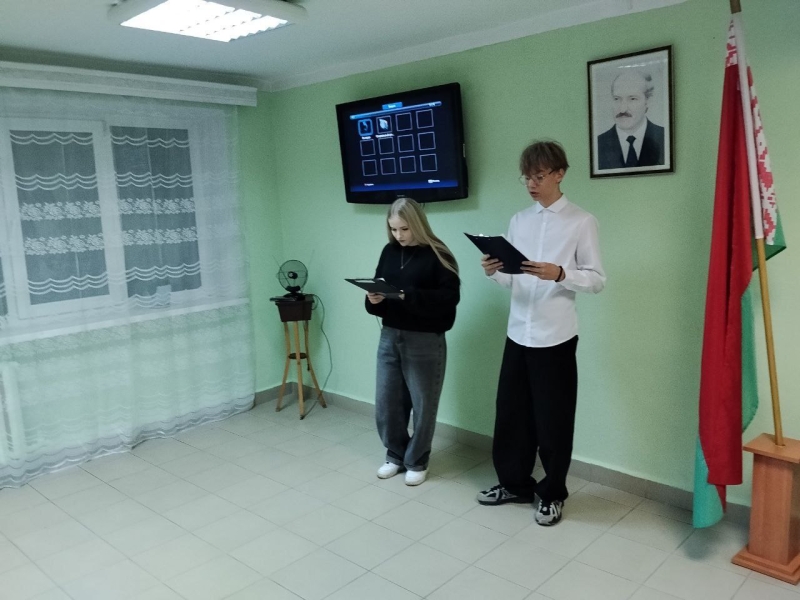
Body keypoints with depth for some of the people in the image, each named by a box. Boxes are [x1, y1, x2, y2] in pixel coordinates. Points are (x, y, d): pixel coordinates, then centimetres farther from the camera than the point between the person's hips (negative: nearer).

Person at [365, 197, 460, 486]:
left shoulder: (437, 255, -9)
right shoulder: (389, 252, 7)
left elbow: (450, 296, -16)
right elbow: (378, 288, 14)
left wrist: (410, 296, -27)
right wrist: (373, 299, -10)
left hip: (425, 341, -5)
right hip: (390, 336, 5)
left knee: (423, 405, 6)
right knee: (386, 404, 10)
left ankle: (417, 462, 26)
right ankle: (396, 455, 31)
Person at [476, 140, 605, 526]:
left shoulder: (581, 222, -4)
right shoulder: (519, 220, 10)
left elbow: (597, 279, -7)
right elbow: (512, 280, 12)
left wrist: (559, 273, -24)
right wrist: (494, 271, -10)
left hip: (555, 336, -5)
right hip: (518, 332, 5)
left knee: (553, 419, 6)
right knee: (510, 413, 13)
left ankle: (552, 494, 25)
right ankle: (514, 483, 32)